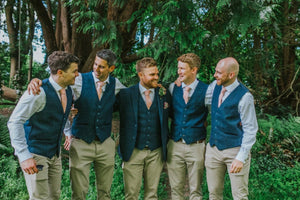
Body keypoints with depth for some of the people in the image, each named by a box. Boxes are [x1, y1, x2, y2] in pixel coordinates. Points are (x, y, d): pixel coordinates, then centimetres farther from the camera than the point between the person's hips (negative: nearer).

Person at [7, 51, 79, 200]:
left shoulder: (68, 90, 1)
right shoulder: (39, 92, -23)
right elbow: (14, 123, -24)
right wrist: (24, 157, -29)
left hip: (54, 152, 8)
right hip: (34, 154, -8)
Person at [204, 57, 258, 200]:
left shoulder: (244, 97, -16)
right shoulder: (214, 86, 3)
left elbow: (250, 130, -14)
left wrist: (241, 157, -17)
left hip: (235, 150, -5)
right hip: (213, 149, 6)